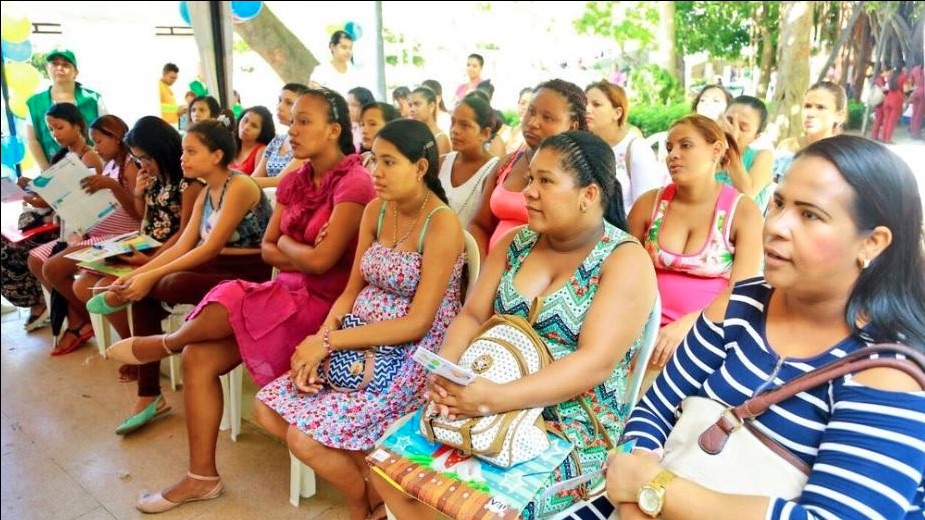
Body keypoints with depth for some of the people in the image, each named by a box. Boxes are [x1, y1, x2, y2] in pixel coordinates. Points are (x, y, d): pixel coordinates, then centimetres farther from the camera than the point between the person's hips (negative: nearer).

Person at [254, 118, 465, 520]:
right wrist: (320, 339, -13)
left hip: (414, 357, -7)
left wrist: (329, 342, -20)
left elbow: (418, 323, -20)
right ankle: (370, 472, 12)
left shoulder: (443, 225, -18)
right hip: (363, 345, 8)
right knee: (268, 409, -1)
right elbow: (352, 290, 7)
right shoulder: (376, 210, 4)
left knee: (304, 437, -16)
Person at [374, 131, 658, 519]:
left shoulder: (626, 260, -12)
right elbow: (472, 316, 3)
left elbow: (595, 363, -21)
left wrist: (497, 398, -32)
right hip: (493, 409, 6)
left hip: (575, 430, -5)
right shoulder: (514, 243, 7)